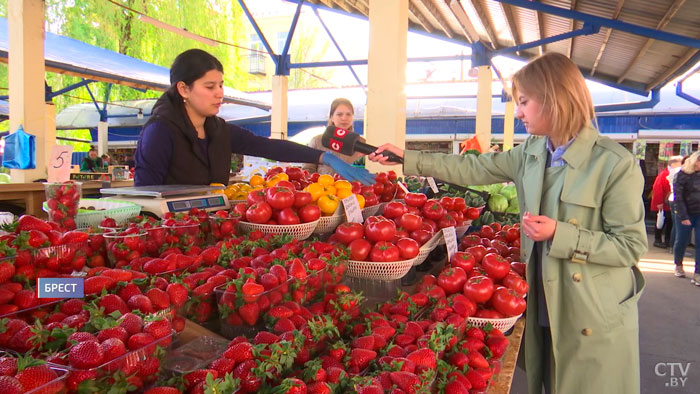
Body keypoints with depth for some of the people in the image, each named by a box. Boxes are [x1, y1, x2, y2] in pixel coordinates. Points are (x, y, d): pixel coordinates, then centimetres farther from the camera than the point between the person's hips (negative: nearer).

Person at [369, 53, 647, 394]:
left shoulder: (616, 164, -19)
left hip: (595, 320, -6)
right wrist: (407, 159, 4)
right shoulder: (531, 152, 2)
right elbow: (473, 169, 6)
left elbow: (631, 246, -16)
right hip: (542, 309, 6)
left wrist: (560, 235, -26)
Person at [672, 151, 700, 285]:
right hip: (686, 214, -3)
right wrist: (683, 217, -14)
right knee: (681, 241, 9)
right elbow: (678, 197, -10)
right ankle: (678, 265, 34)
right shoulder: (683, 174, -7)